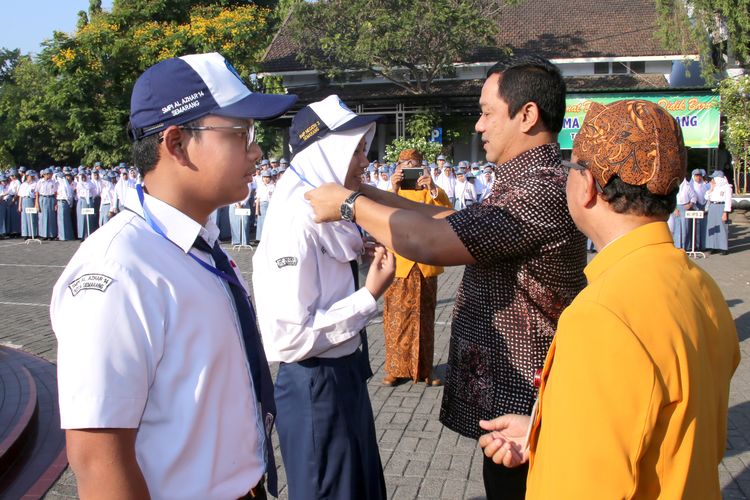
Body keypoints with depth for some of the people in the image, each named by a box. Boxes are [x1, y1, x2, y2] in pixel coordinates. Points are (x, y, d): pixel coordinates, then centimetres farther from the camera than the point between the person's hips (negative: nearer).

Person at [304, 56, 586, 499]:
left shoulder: (542, 191, -25)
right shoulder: (528, 182, 11)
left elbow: (430, 242, -30)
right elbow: (453, 221, 14)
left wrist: (350, 204, -16)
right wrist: (373, 196, 8)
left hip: (517, 404, -10)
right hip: (507, 391, 10)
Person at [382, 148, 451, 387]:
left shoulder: (430, 192, 5)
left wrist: (433, 188, -29)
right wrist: (394, 190, -29)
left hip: (425, 266, 1)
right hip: (398, 264, -1)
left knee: (424, 318, 8)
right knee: (397, 318, 2)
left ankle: (424, 368, 19)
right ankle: (396, 368, 13)